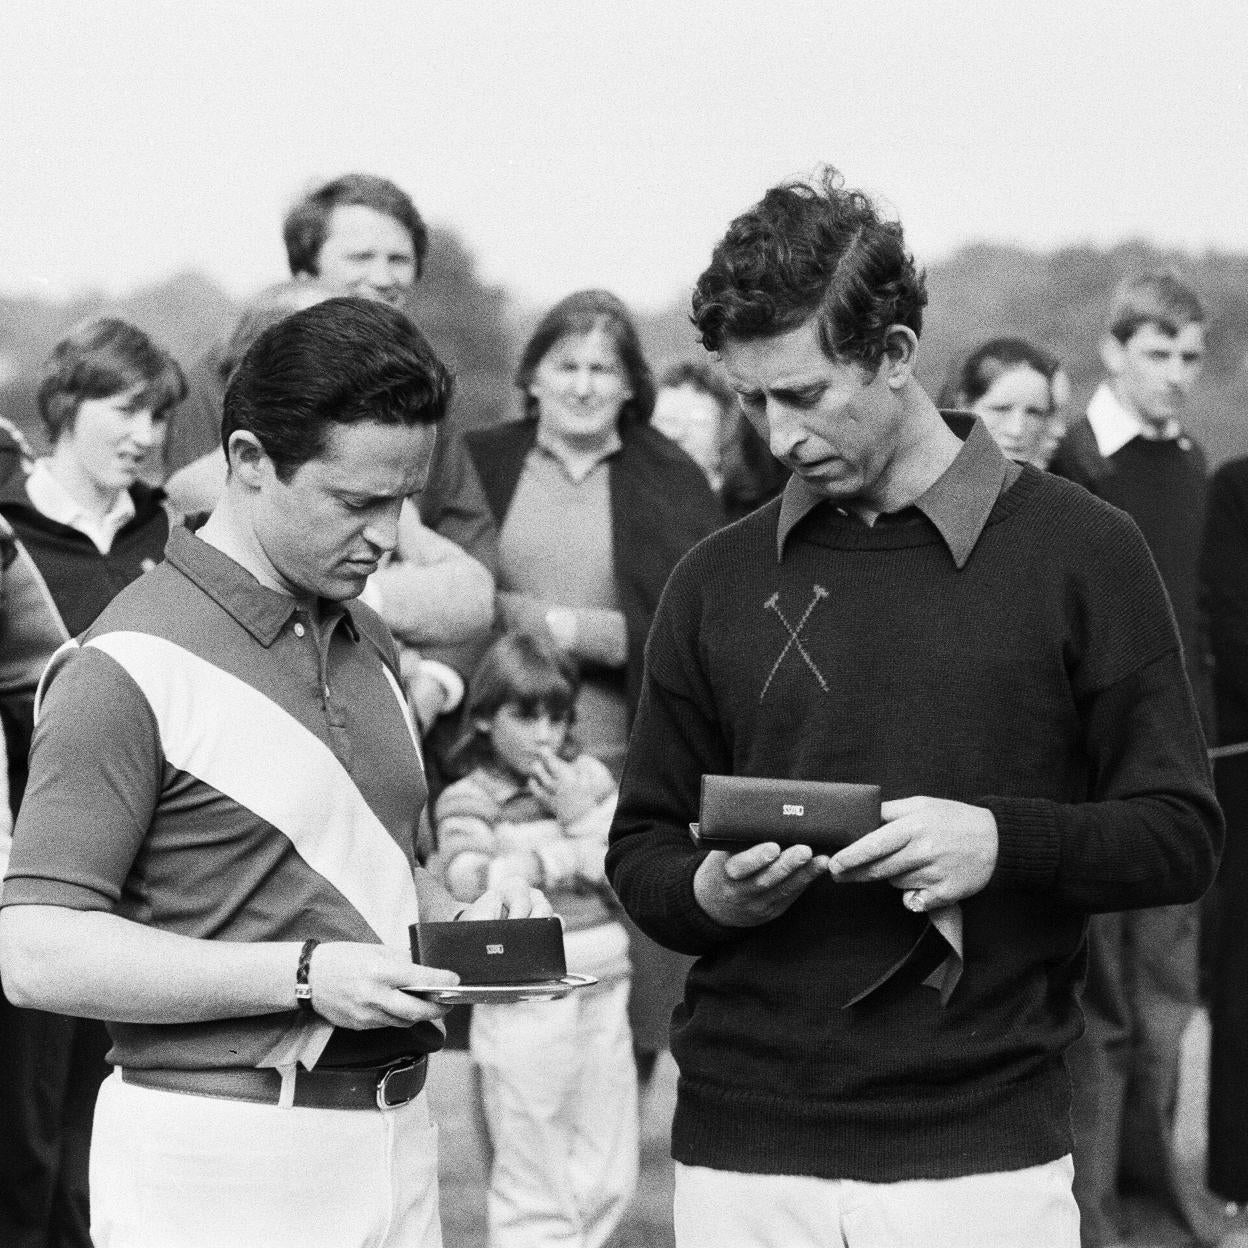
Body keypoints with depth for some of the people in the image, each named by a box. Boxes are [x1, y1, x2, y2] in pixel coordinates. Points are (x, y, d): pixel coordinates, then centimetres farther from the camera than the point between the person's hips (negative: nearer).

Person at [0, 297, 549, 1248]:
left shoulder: (369, 642, 13)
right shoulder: (131, 667, -13)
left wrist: (460, 919, 3)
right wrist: (306, 977, -22)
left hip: (395, 1142, 7)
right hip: (218, 1165, -7)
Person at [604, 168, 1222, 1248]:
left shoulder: (1079, 551, 0)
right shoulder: (717, 581, 8)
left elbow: (1181, 836, 0)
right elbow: (643, 846, 13)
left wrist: (1005, 841, -16)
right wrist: (710, 895, -8)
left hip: (984, 1154, -2)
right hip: (745, 1153, 3)